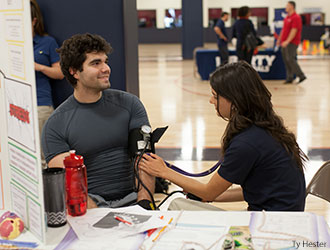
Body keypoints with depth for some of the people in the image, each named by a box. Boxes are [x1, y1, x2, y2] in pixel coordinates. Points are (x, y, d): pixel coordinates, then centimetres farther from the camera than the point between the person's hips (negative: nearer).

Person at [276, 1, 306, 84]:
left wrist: (287, 41, -26)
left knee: (290, 59, -14)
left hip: (292, 43, -9)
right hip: (284, 43, 9)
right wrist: (279, 39, 23)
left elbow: (294, 31, -20)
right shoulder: (287, 17, 17)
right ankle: (289, 78, 11)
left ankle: (301, 76, -6)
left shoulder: (296, 17, -11)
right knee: (286, 61, 7)